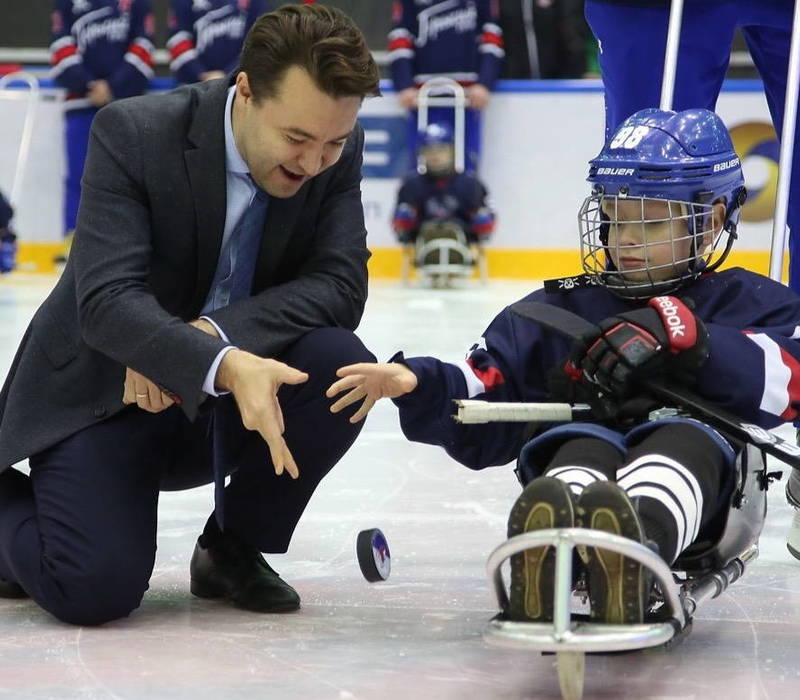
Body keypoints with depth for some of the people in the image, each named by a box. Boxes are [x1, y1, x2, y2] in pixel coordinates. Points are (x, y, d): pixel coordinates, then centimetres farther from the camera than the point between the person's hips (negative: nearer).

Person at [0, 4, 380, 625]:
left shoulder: (337, 153, -9)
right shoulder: (131, 133, -22)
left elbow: (340, 288, -16)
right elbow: (108, 300, -30)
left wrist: (213, 330, -31)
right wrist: (223, 366, -46)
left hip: (239, 395, 5)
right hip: (105, 393, -4)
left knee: (341, 365, -25)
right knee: (95, 588, -26)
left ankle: (233, 550, -1)